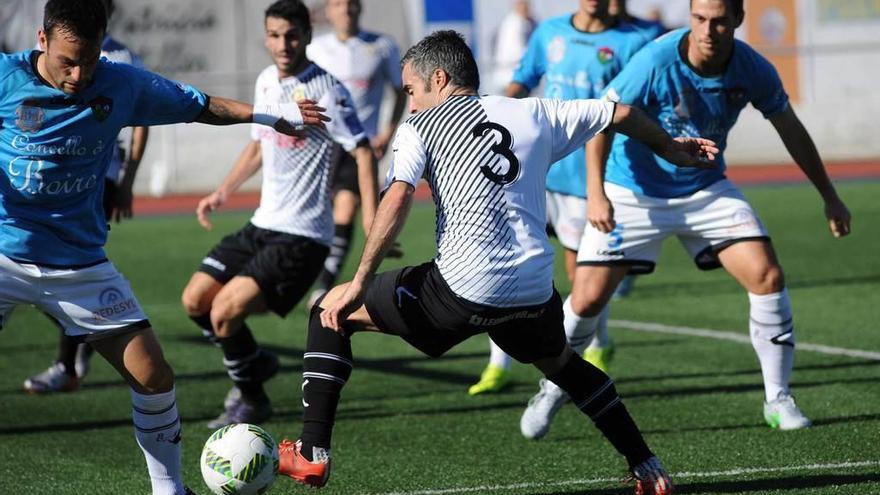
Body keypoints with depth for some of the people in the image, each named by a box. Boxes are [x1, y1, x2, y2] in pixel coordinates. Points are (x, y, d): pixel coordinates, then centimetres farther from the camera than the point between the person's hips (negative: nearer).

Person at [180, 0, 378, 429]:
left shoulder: (324, 89, -14)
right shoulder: (265, 82, 10)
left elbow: (362, 152, -17)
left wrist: (372, 218, -27)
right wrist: (223, 192, 21)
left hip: (301, 236, -8)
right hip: (262, 224, 8)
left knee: (225, 313, -17)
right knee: (195, 300, 7)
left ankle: (252, 402, 7)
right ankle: (256, 363, 30)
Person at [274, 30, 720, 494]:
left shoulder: (419, 128, 5)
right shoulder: (533, 113, 16)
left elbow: (397, 199, -10)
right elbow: (621, 114, 24)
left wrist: (358, 284, -10)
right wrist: (668, 147, 43)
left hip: (461, 290, -4)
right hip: (535, 294, 5)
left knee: (331, 314, 15)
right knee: (560, 362, 38)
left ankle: (311, 453, 6)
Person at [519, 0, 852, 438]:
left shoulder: (754, 71, -13)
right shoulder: (656, 62, -25)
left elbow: (791, 131, 4)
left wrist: (830, 197, 9)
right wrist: (596, 193, -27)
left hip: (706, 192, 3)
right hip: (632, 194, -3)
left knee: (767, 276, -13)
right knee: (588, 299, -9)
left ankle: (778, 400, 0)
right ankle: (553, 391, 18)